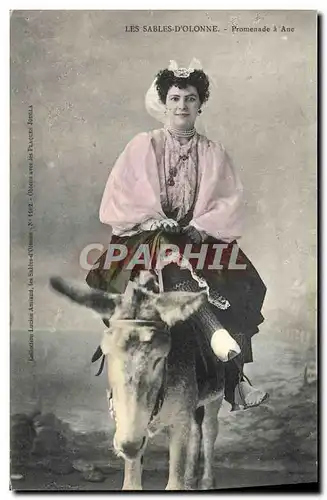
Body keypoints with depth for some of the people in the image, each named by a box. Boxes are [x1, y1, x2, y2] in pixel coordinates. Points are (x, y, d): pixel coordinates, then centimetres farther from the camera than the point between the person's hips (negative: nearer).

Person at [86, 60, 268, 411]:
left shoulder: (214, 153, 15)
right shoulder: (142, 147, 11)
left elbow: (231, 202, 4)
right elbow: (119, 198, 2)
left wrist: (201, 225, -14)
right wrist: (156, 220, -12)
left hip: (202, 239, 2)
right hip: (150, 235, -2)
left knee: (238, 284, -24)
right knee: (172, 265, -36)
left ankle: (233, 381, -22)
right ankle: (226, 347, -47)